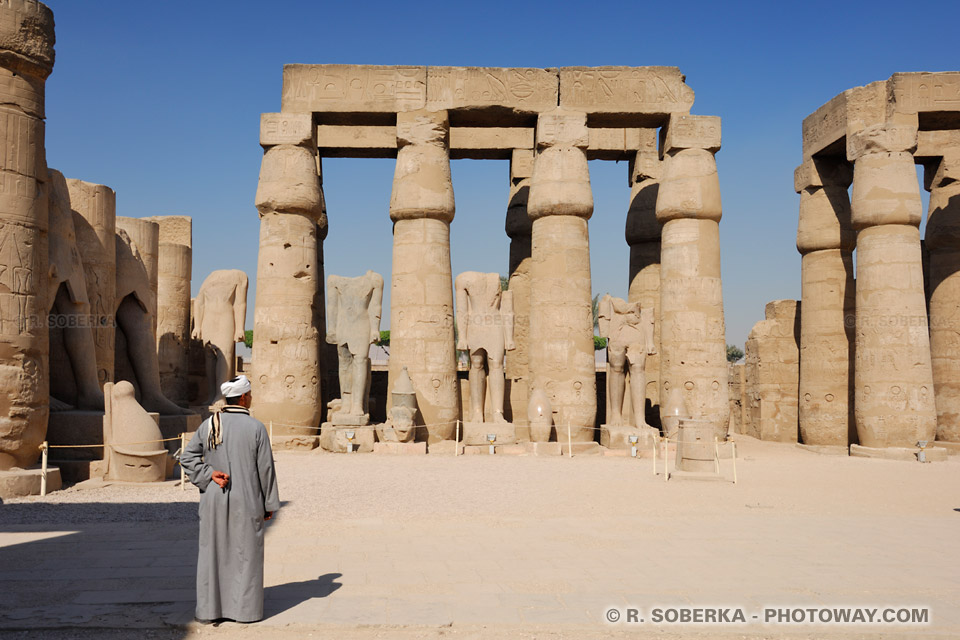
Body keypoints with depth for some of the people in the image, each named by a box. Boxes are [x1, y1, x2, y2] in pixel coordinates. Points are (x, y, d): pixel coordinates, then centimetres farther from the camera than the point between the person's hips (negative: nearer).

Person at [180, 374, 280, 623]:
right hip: (246, 501, -3)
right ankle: (244, 609, 12)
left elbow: (187, 457, -3)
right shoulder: (256, 427, -10)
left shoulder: (209, 424, 1)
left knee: (212, 552, 11)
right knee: (245, 553, 7)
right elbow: (265, 469, -7)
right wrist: (270, 504, 1)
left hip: (214, 500, 3)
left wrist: (210, 475, -7)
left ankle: (209, 609, 16)